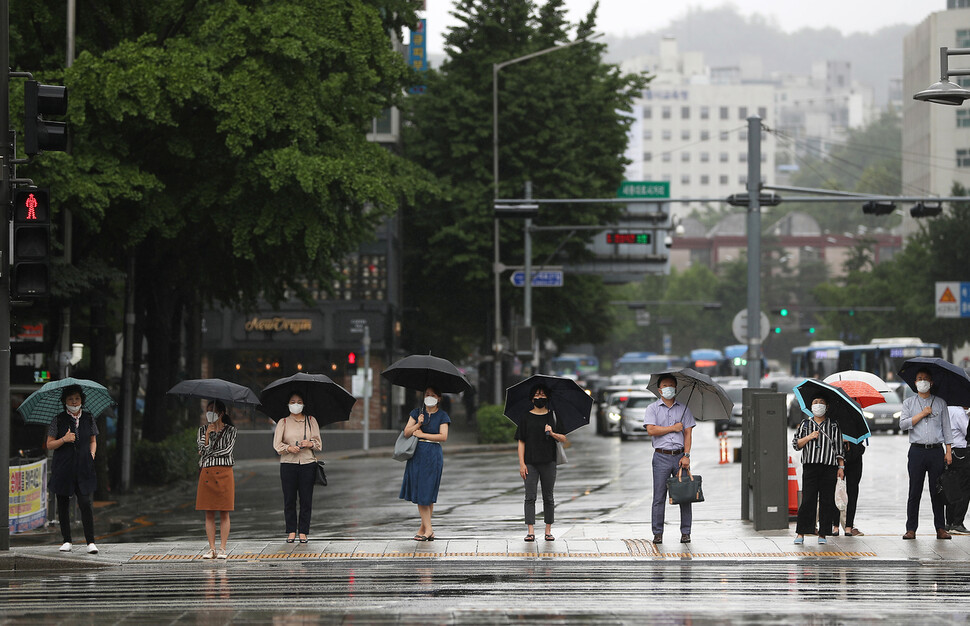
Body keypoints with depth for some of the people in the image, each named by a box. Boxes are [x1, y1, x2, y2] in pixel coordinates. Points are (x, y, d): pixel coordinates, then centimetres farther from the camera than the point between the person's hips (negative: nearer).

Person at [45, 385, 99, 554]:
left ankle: (90, 542, -9)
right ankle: (67, 541, 14)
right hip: (62, 468, 0)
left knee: (85, 502, -10)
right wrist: (64, 440, -13)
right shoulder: (58, 420, 2)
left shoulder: (89, 418, 9)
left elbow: (93, 441, 20)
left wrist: (92, 454, 3)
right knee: (63, 504, 3)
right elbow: (49, 445, 4)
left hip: (83, 467, 0)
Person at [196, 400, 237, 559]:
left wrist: (208, 452, -3)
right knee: (209, 514, 1)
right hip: (207, 473, 3)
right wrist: (207, 435, -11)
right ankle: (211, 549, 5)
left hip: (224, 473, -3)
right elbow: (203, 449, 2)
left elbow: (227, 450, -6)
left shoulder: (230, 430, 4)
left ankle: (222, 548, 0)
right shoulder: (203, 430, 12)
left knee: (224, 513, -2)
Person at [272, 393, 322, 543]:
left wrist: (310, 444, -11)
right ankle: (291, 531, 6)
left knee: (306, 499, -2)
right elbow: (277, 444, 0)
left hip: (308, 463, 1)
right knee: (289, 499, -1)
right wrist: (288, 448, -18)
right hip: (288, 463, -1)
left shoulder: (311, 421, 11)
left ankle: (303, 532, 4)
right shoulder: (283, 422, 7)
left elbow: (319, 443, 10)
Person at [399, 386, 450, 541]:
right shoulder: (417, 413, 10)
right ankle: (427, 529, 3)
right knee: (419, 492, 0)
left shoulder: (442, 415, 1)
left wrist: (422, 434, -9)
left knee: (427, 493, -4)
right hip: (417, 453, 3)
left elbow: (443, 437, -10)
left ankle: (425, 529, 1)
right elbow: (406, 432, 3)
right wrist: (418, 424, -14)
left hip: (433, 455, -3)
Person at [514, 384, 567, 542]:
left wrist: (552, 433, -14)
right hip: (530, 463, -1)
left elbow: (563, 439, 6)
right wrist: (522, 463, -5)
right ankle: (531, 531, -8)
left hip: (548, 462, 1)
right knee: (530, 497, -6)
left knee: (548, 498, 5)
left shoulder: (553, 417, 7)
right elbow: (521, 442, 3)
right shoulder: (526, 418, 5)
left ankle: (548, 530, 10)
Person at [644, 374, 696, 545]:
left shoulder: (684, 409, 11)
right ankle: (658, 533, 2)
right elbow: (651, 430, -8)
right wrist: (673, 428, -6)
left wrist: (686, 455, -5)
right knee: (659, 497, -2)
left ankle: (685, 532, 4)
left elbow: (687, 433, 6)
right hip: (661, 456, -1)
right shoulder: (653, 409, 6)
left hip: (680, 455, 1)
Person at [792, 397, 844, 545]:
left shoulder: (834, 426, 13)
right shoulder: (805, 424, 15)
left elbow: (839, 448, 12)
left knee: (826, 502, -2)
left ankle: (823, 534, 4)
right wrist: (808, 437, -6)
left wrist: (841, 467, 4)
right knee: (808, 500, -8)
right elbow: (795, 444, 11)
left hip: (829, 467, 0)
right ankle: (800, 533, -4)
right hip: (810, 466, 0)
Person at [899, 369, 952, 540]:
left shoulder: (940, 403, 13)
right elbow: (903, 424, -1)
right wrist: (922, 414, -7)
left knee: (937, 491, 0)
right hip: (917, 450, 0)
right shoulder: (909, 403, 12)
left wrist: (948, 451, 4)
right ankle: (911, 529, 1)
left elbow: (946, 428, 12)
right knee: (914, 492, -2)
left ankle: (941, 528, 3)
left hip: (936, 450, 0)